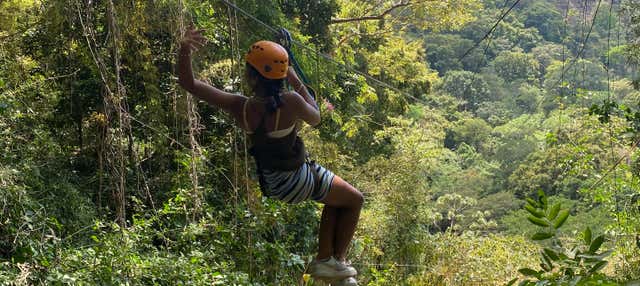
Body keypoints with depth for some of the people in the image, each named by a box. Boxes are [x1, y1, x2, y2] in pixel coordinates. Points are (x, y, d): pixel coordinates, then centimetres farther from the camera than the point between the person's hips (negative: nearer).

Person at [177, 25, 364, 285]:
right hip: (294, 182, -6)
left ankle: (323, 260, 35)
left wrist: (184, 50, -28)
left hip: (266, 179, 6)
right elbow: (315, 119, -7)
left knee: (336, 198, 29)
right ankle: (337, 262, 28)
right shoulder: (290, 102, -32)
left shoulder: (239, 107, -22)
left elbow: (188, 83, -17)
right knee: (355, 200, 20)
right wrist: (297, 84, -4)